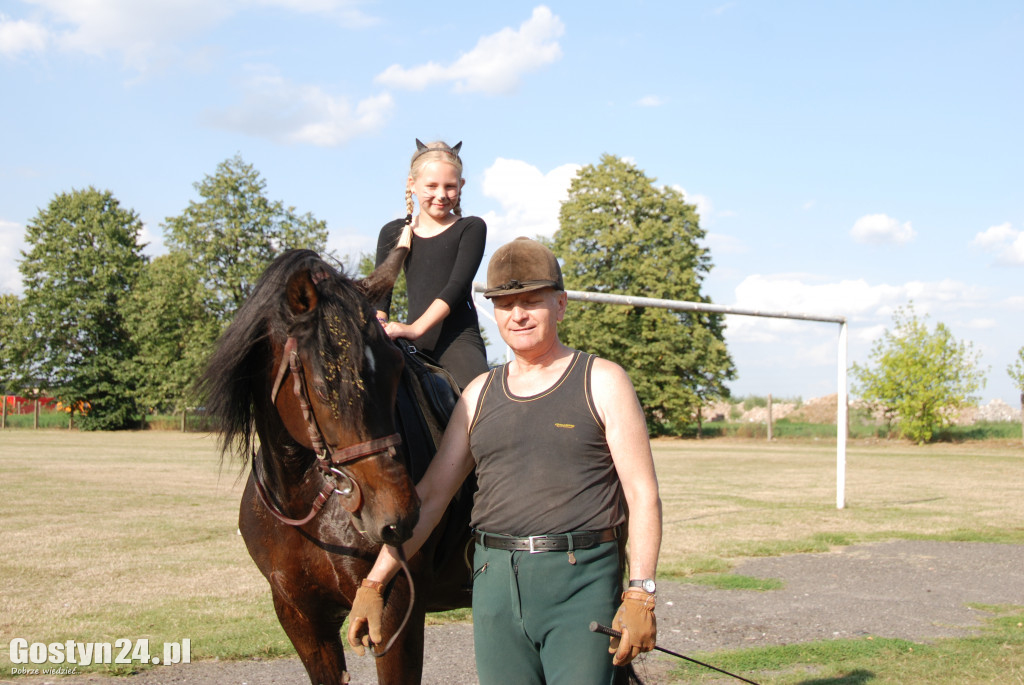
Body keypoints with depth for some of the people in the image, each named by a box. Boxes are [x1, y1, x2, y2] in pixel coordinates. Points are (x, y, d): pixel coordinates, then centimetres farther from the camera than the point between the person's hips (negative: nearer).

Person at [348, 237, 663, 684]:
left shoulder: (602, 382, 1)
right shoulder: (480, 394, 13)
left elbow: (642, 495, -5)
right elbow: (428, 495, 11)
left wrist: (640, 595, -15)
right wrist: (374, 583, 4)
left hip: (582, 583, -4)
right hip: (495, 581, 4)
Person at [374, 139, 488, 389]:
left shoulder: (471, 228, 5)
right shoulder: (393, 233, 16)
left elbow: (457, 285, -7)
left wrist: (415, 329, -20)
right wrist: (379, 325, -13)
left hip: (460, 340, -4)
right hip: (414, 346, 4)